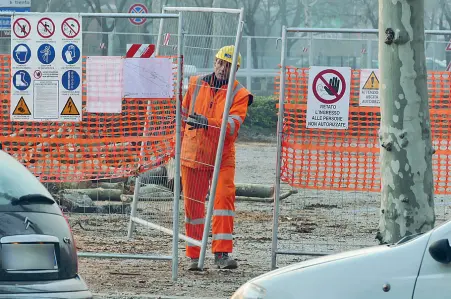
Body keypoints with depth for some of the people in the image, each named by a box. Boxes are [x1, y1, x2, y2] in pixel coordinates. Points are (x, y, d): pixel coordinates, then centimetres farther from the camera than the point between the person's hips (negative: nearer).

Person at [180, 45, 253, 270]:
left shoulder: (239, 94, -5)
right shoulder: (196, 84, 6)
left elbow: (233, 125, -20)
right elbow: (183, 115, 18)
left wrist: (207, 123, -34)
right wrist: (178, 143, 18)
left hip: (222, 158, -2)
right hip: (192, 155, 3)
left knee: (224, 198, -17)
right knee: (192, 205, 5)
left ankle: (222, 252, -15)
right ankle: (194, 255, 15)